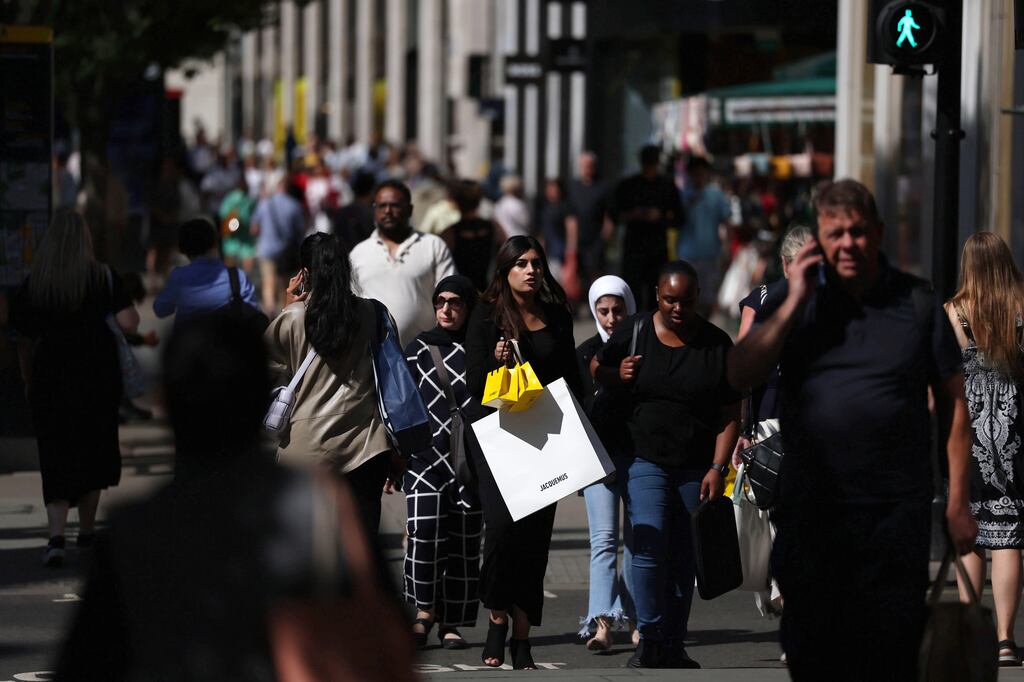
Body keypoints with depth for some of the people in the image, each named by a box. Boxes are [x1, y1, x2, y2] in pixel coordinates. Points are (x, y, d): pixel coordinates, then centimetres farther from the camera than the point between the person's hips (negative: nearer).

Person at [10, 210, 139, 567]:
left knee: (56, 460, 0)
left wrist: (29, 383, 15)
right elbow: (129, 323, -11)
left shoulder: (33, 284, -1)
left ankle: (56, 535, -18)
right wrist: (122, 301, 10)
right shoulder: (103, 277, -4)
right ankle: (87, 531, 27)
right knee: (93, 452, 17)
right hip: (97, 374, 0)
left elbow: (24, 340, 4)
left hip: (50, 376, 0)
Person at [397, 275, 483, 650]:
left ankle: (452, 623, 9)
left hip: (470, 461, 0)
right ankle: (424, 610, -3)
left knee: (463, 544, 1)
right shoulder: (419, 349, 12)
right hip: (425, 456, 0)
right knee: (424, 531, -17)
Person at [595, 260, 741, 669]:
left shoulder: (716, 345, 0)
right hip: (646, 461, -1)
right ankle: (650, 639, -7)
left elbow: (730, 415, 1)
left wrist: (718, 468, -8)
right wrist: (617, 375, -6)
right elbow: (597, 368, 18)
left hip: (696, 468, 1)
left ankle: (673, 646, 14)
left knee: (683, 558, 4)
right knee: (650, 547, -16)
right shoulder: (634, 333, 0)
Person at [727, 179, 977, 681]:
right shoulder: (794, 298, 6)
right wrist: (794, 302, -11)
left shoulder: (917, 302, 2)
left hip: (897, 512, -2)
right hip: (809, 508, 2)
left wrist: (958, 503, 1)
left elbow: (952, 401, 4)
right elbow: (739, 376, -4)